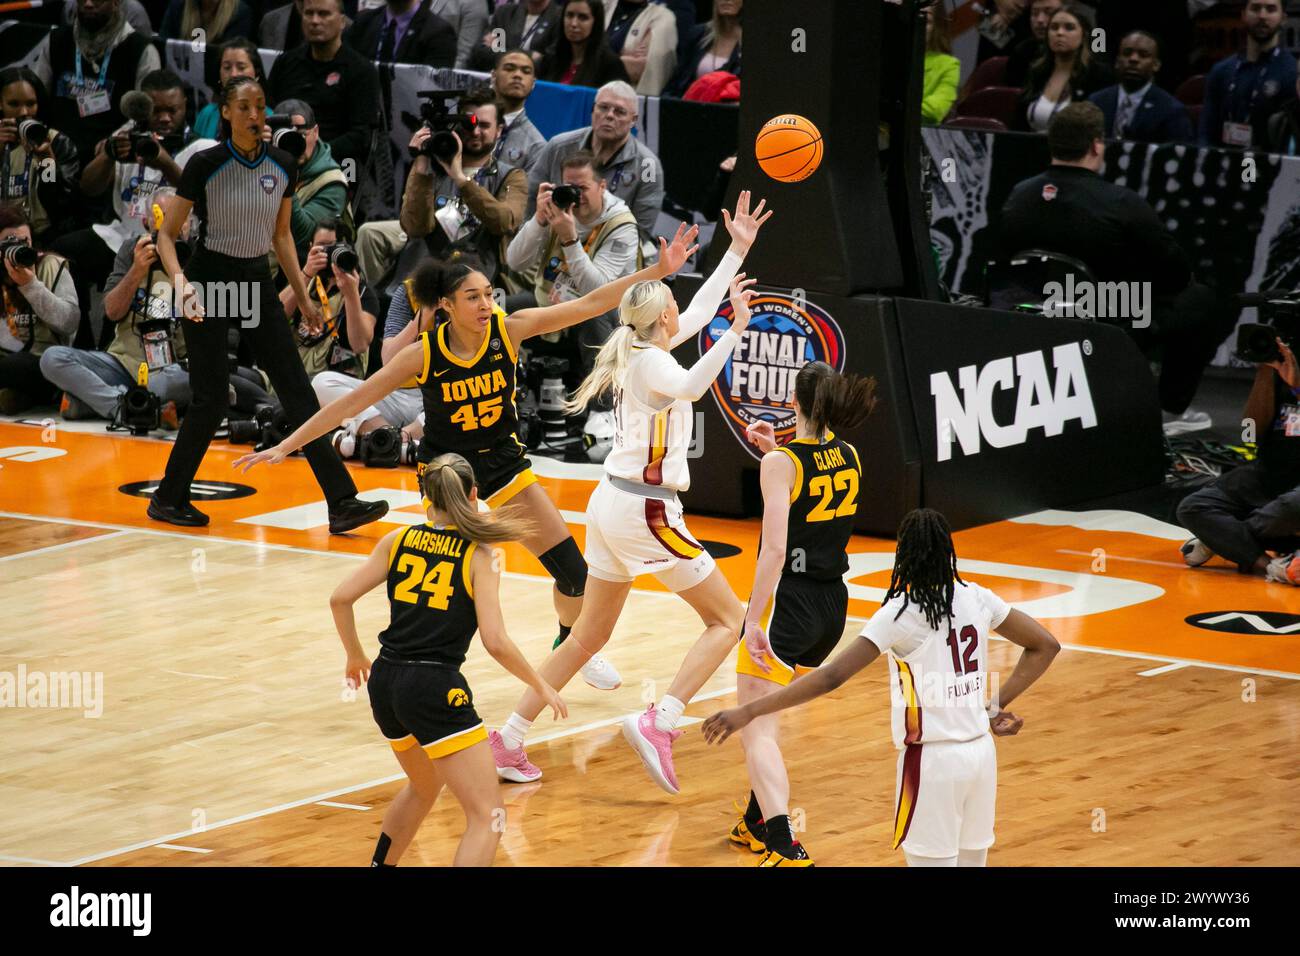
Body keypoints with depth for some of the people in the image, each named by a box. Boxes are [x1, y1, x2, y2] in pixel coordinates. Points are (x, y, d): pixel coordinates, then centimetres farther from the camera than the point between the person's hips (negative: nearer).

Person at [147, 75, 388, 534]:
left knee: (298, 392, -3)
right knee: (212, 400, -5)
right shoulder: (206, 164, -13)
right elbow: (167, 235, -8)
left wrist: (302, 294, 11)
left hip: (257, 283, 5)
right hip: (209, 282, -5)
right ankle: (167, 499, 14)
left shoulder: (282, 167, 0)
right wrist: (182, 284, -23)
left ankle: (341, 503, -8)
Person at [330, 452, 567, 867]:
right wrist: (541, 686, 4)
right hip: (435, 688, -6)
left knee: (424, 787, 34)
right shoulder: (478, 555, -4)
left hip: (385, 682, 6)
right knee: (488, 818, -6)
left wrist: (355, 656, 21)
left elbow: (340, 599, 4)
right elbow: (496, 642, -11)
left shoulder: (398, 540, 7)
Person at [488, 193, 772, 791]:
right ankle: (658, 724, -16)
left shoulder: (638, 349, 12)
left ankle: (508, 741, 13)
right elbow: (690, 386, -37)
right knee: (728, 619, -1)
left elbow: (700, 311, 26)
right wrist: (735, 331, -44)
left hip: (613, 502, 9)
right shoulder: (652, 359, -13)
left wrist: (738, 250, 30)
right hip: (646, 510, -9)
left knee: (589, 634, 15)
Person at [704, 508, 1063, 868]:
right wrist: (997, 706, 8)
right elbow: (1045, 646, 10)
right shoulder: (976, 599, 1)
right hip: (981, 753, 6)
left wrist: (749, 712, -19)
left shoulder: (899, 614, -14)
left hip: (932, 760, -6)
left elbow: (831, 677, -20)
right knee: (971, 860, 15)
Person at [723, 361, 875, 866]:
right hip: (832, 604, 8)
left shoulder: (781, 463, -16)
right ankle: (757, 824, 35)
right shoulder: (849, 457, 5)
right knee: (765, 715, 26)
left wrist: (754, 620, -19)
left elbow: (775, 549, -22)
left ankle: (784, 847, -20)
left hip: (788, 601, -8)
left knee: (756, 732, -6)